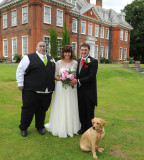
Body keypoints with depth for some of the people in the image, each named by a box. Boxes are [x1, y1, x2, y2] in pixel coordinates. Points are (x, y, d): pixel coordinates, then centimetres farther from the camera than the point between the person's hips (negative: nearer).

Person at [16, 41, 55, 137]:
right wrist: (20, 84, -4)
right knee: (28, 110, 6)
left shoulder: (51, 59, 17)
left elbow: (55, 71, 26)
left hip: (47, 92, 4)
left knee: (42, 111, 13)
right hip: (32, 91, -4)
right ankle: (23, 128, 26)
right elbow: (20, 70, -1)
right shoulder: (29, 58, 1)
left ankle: (40, 127, 32)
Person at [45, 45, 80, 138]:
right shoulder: (59, 63, 2)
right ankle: (60, 128, 16)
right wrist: (61, 79, -15)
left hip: (71, 88, 1)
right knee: (61, 107, 2)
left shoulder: (75, 63, 5)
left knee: (71, 108, 6)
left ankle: (71, 127, 22)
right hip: (61, 87, -1)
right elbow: (55, 75, 3)